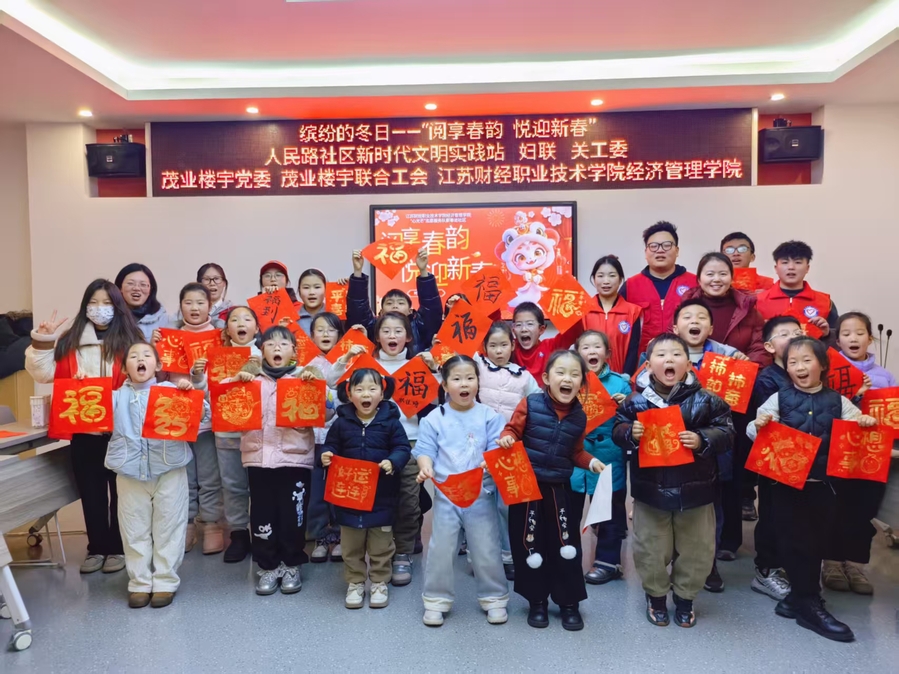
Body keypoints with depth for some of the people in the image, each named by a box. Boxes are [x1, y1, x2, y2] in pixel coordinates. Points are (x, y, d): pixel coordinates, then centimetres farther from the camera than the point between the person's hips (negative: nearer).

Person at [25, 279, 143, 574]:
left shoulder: (130, 338, -2)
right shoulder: (70, 338, 6)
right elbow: (47, 374, 3)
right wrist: (42, 343, -6)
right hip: (83, 429, 3)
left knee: (120, 489, 8)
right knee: (90, 491, 12)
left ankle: (119, 547, 21)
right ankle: (96, 548, 25)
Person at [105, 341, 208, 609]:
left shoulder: (171, 390, 0)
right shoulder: (117, 396, 9)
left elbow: (202, 414, -5)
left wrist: (191, 393, -21)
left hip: (169, 469, -2)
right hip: (130, 473, 2)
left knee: (168, 528, 6)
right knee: (135, 530, 10)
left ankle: (165, 581, 19)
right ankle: (140, 582, 24)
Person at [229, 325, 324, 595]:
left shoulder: (305, 379, 5)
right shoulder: (251, 380, 10)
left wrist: (317, 381, -13)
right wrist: (235, 380, -7)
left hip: (295, 458, -1)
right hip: (259, 457, 2)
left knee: (292, 515, 5)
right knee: (262, 514, 7)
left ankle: (292, 566, 23)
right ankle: (268, 566, 23)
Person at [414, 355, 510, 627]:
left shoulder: (490, 417, 0)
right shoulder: (434, 419, 0)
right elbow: (425, 450, -4)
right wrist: (425, 465, -25)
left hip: (481, 495, 0)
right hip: (445, 495, 0)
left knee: (486, 550, 9)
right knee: (440, 549, 8)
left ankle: (494, 599, 27)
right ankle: (437, 600, 25)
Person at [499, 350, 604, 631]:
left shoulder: (579, 416, 0)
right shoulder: (530, 404, -11)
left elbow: (576, 452, 11)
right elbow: (513, 429, -5)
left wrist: (591, 462, -6)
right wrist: (507, 437, -27)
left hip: (560, 489, 3)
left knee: (566, 546, 7)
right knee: (530, 546, 8)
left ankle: (569, 602, 26)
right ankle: (537, 601, 27)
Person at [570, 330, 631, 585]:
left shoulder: (619, 383, -1)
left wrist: (624, 406, -18)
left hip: (608, 458, -1)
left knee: (609, 511, 12)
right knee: (569, 509, 13)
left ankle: (607, 561, 28)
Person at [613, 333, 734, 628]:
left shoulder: (705, 400, -8)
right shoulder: (637, 400, -7)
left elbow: (726, 432, -6)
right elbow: (617, 430, 0)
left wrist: (702, 440, -23)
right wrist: (630, 433, -21)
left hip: (695, 488, 0)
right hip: (650, 489, 0)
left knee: (696, 550, 15)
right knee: (651, 549, 14)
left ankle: (685, 598, 38)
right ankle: (656, 596, 37)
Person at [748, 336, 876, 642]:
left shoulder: (837, 401, 4)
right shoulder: (779, 398, -1)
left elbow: (858, 430, 12)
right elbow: (753, 433, 0)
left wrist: (867, 422, -9)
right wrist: (758, 425, -22)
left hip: (823, 483, 3)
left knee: (817, 542, 11)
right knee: (796, 541, 4)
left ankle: (799, 598, 27)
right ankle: (810, 606, 17)